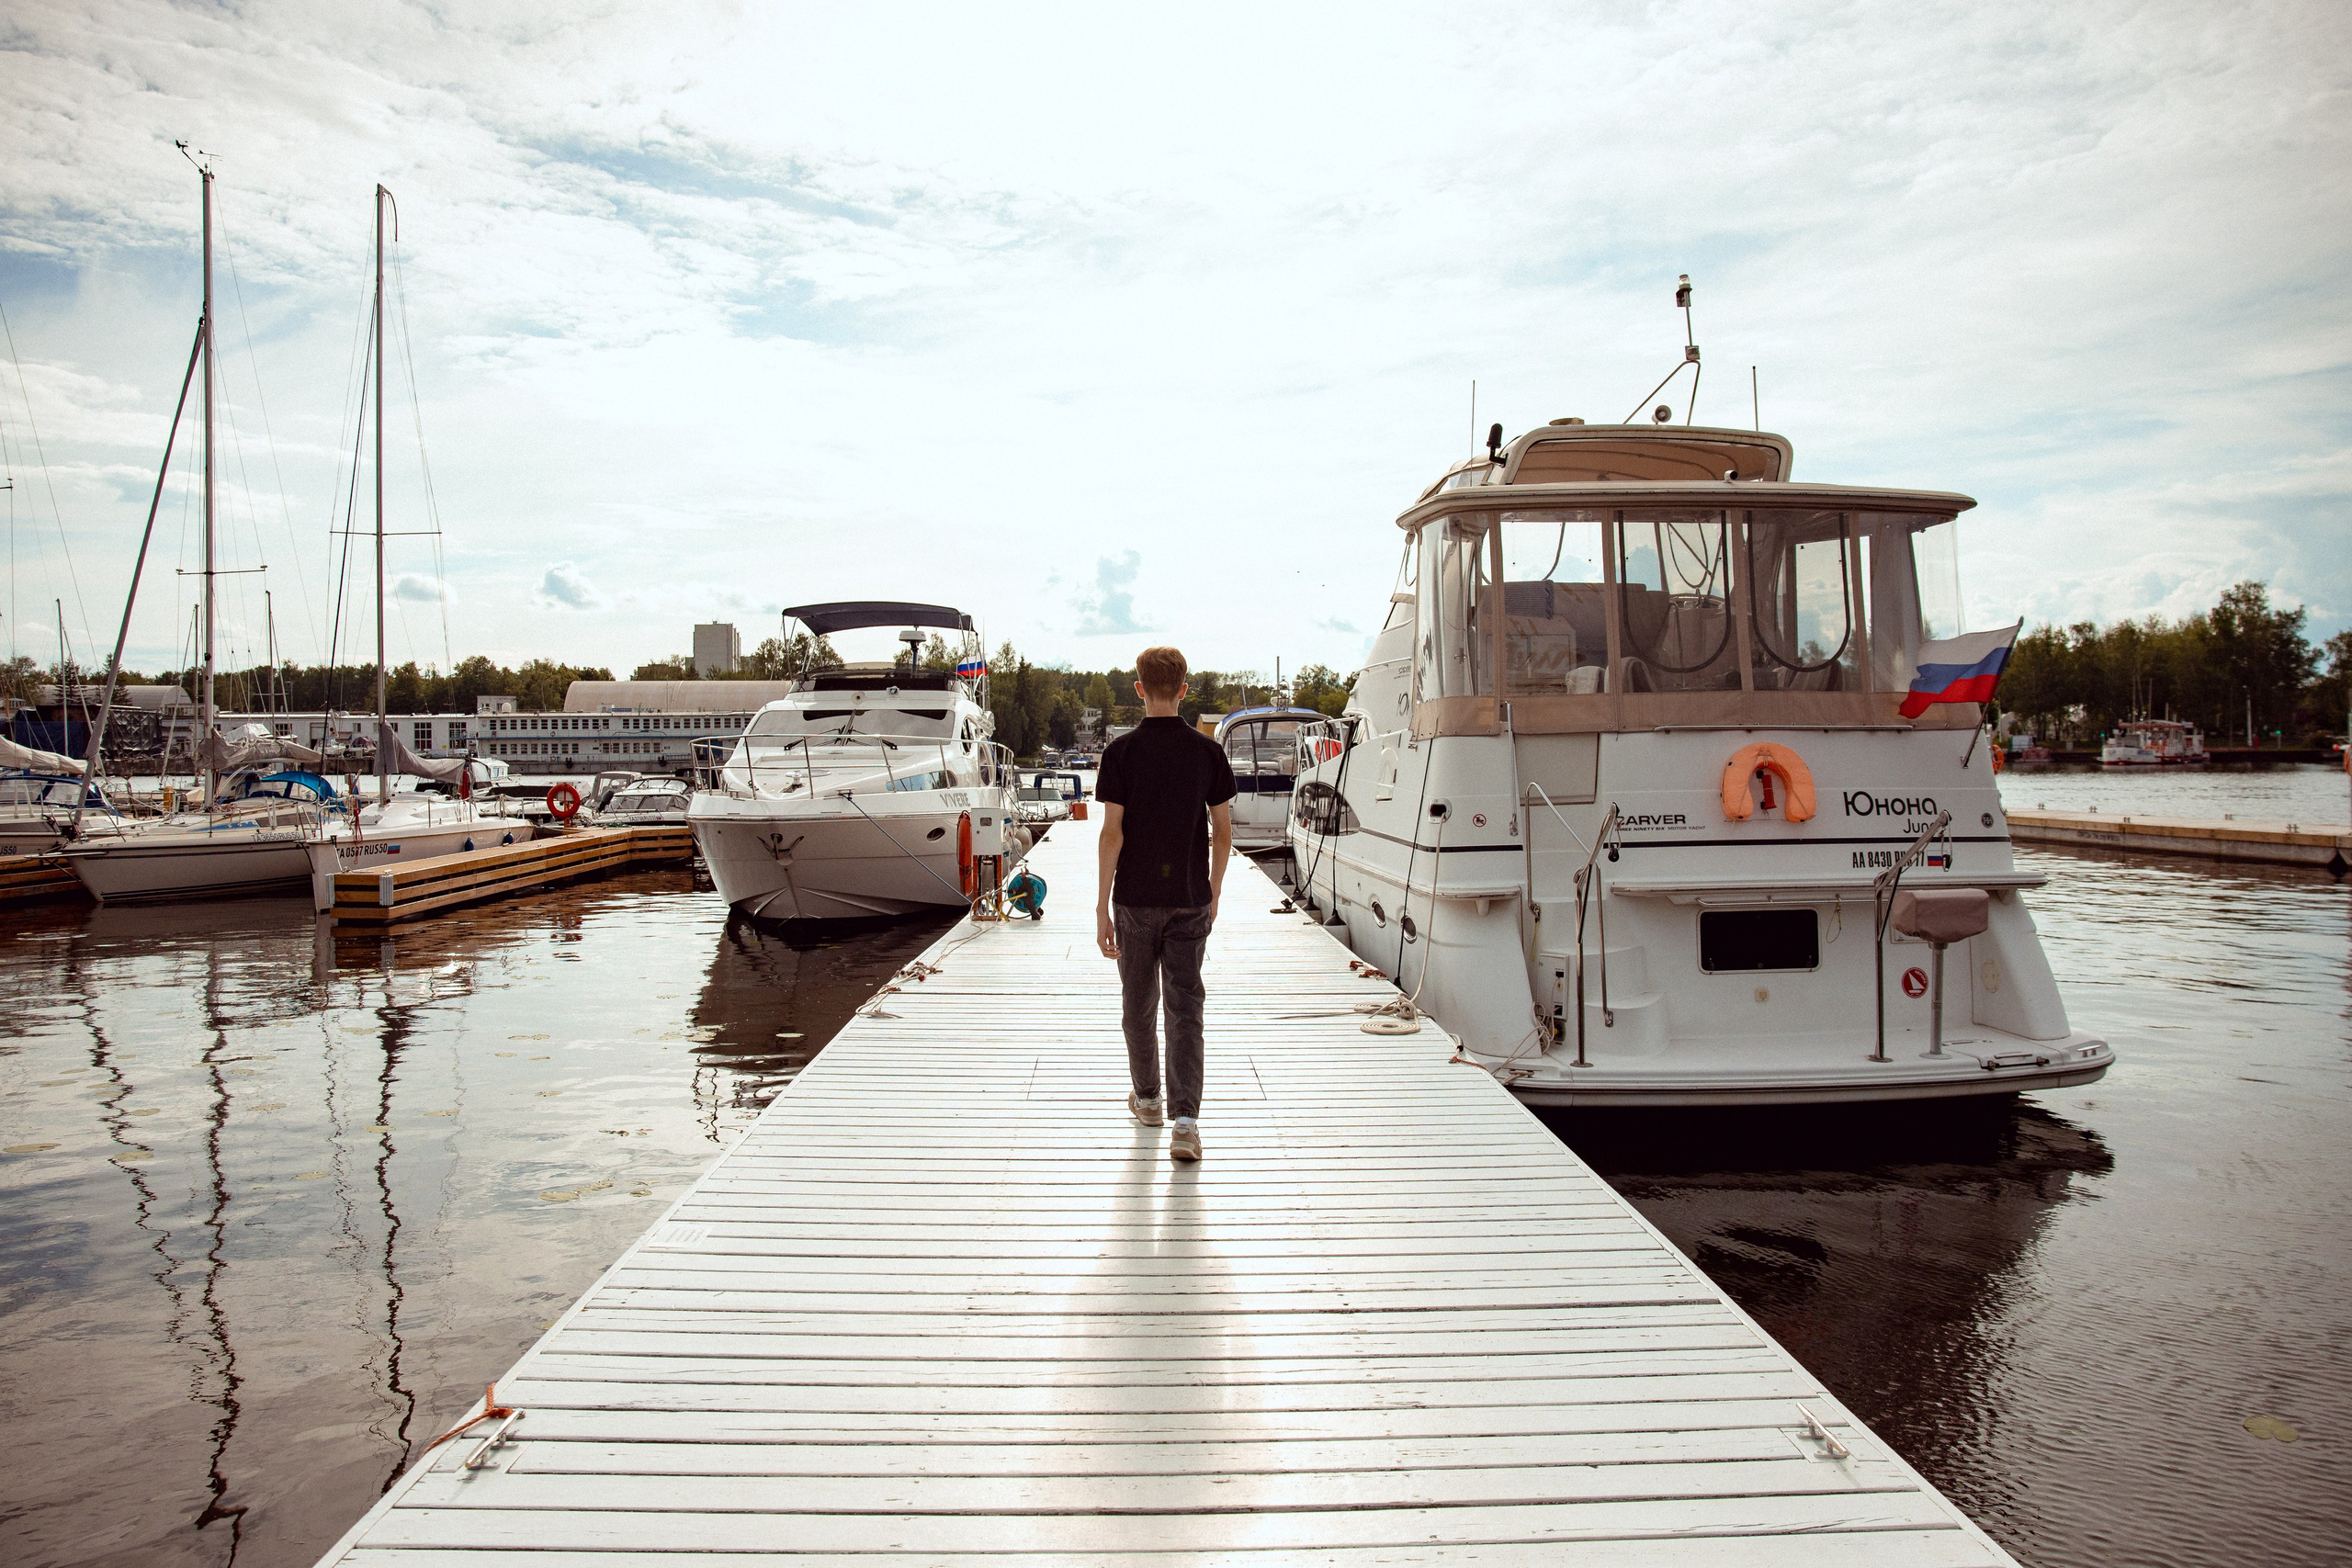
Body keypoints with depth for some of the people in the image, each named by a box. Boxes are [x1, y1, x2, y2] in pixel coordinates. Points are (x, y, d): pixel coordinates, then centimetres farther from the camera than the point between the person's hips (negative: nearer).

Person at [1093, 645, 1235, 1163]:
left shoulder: (1122, 751, -7)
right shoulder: (1208, 751, -1)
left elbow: (1113, 833, -11)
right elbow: (1223, 832, 2)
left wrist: (1102, 908, -7)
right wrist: (1212, 891, 16)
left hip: (1135, 900, -1)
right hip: (1189, 900, 1)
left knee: (1139, 1004, 16)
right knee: (1185, 1008, 1)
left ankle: (1147, 1099, 31)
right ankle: (1186, 1120, -10)